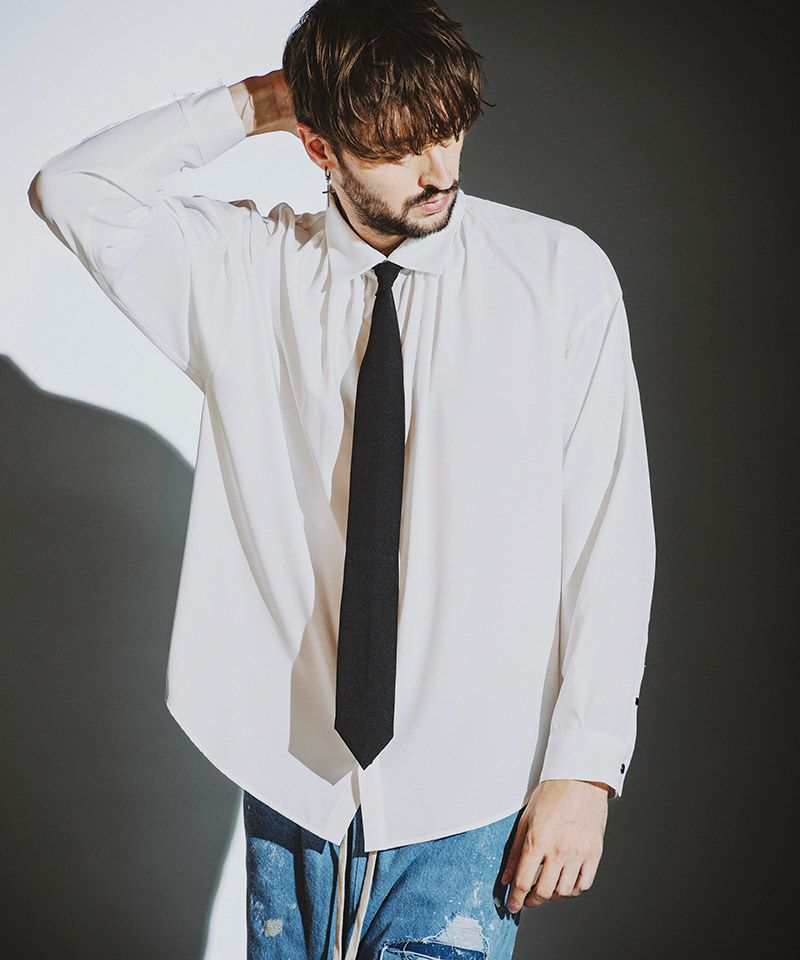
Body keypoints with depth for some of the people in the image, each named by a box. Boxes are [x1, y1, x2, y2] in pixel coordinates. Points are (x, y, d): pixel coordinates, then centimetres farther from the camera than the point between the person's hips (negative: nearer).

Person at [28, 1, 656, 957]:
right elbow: (71, 191, -4)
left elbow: (609, 532, -5)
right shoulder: (245, 268, 2)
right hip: (291, 775, 2)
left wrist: (585, 767, -8)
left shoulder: (562, 276, -4)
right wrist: (249, 104, -6)